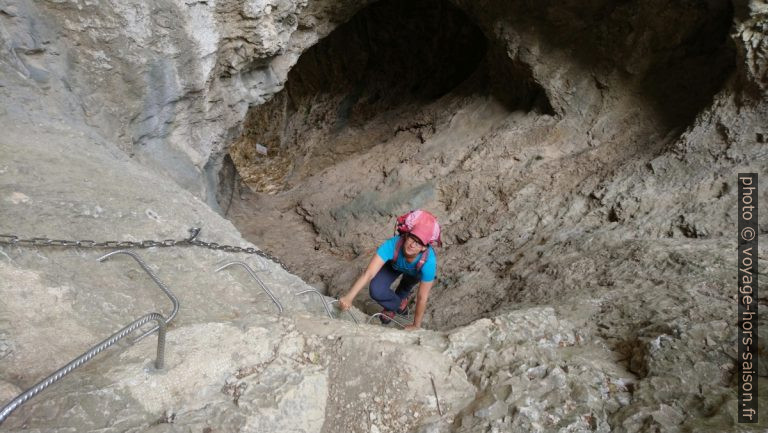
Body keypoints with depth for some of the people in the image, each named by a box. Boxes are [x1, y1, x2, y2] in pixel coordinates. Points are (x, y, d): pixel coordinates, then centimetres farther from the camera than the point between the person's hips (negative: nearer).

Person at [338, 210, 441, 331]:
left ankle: (400, 298, 43)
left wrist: (416, 325, -25)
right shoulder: (393, 244, -44)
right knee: (376, 290, -17)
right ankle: (397, 304, 12)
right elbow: (368, 273, -47)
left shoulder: (428, 261, -43)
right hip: (394, 264, 0)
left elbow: (422, 298, -33)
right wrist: (349, 297, -57)